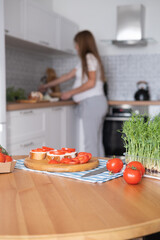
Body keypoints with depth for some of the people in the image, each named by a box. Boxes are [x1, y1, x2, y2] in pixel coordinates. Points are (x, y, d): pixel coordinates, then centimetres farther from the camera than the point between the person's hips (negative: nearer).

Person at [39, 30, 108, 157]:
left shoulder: (89, 57, -5)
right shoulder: (85, 60, 23)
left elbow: (91, 83, -15)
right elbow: (68, 76, 29)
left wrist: (71, 93, -7)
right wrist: (47, 85, 35)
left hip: (92, 102, -9)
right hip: (92, 104, 9)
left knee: (91, 142, -11)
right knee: (96, 142, 7)